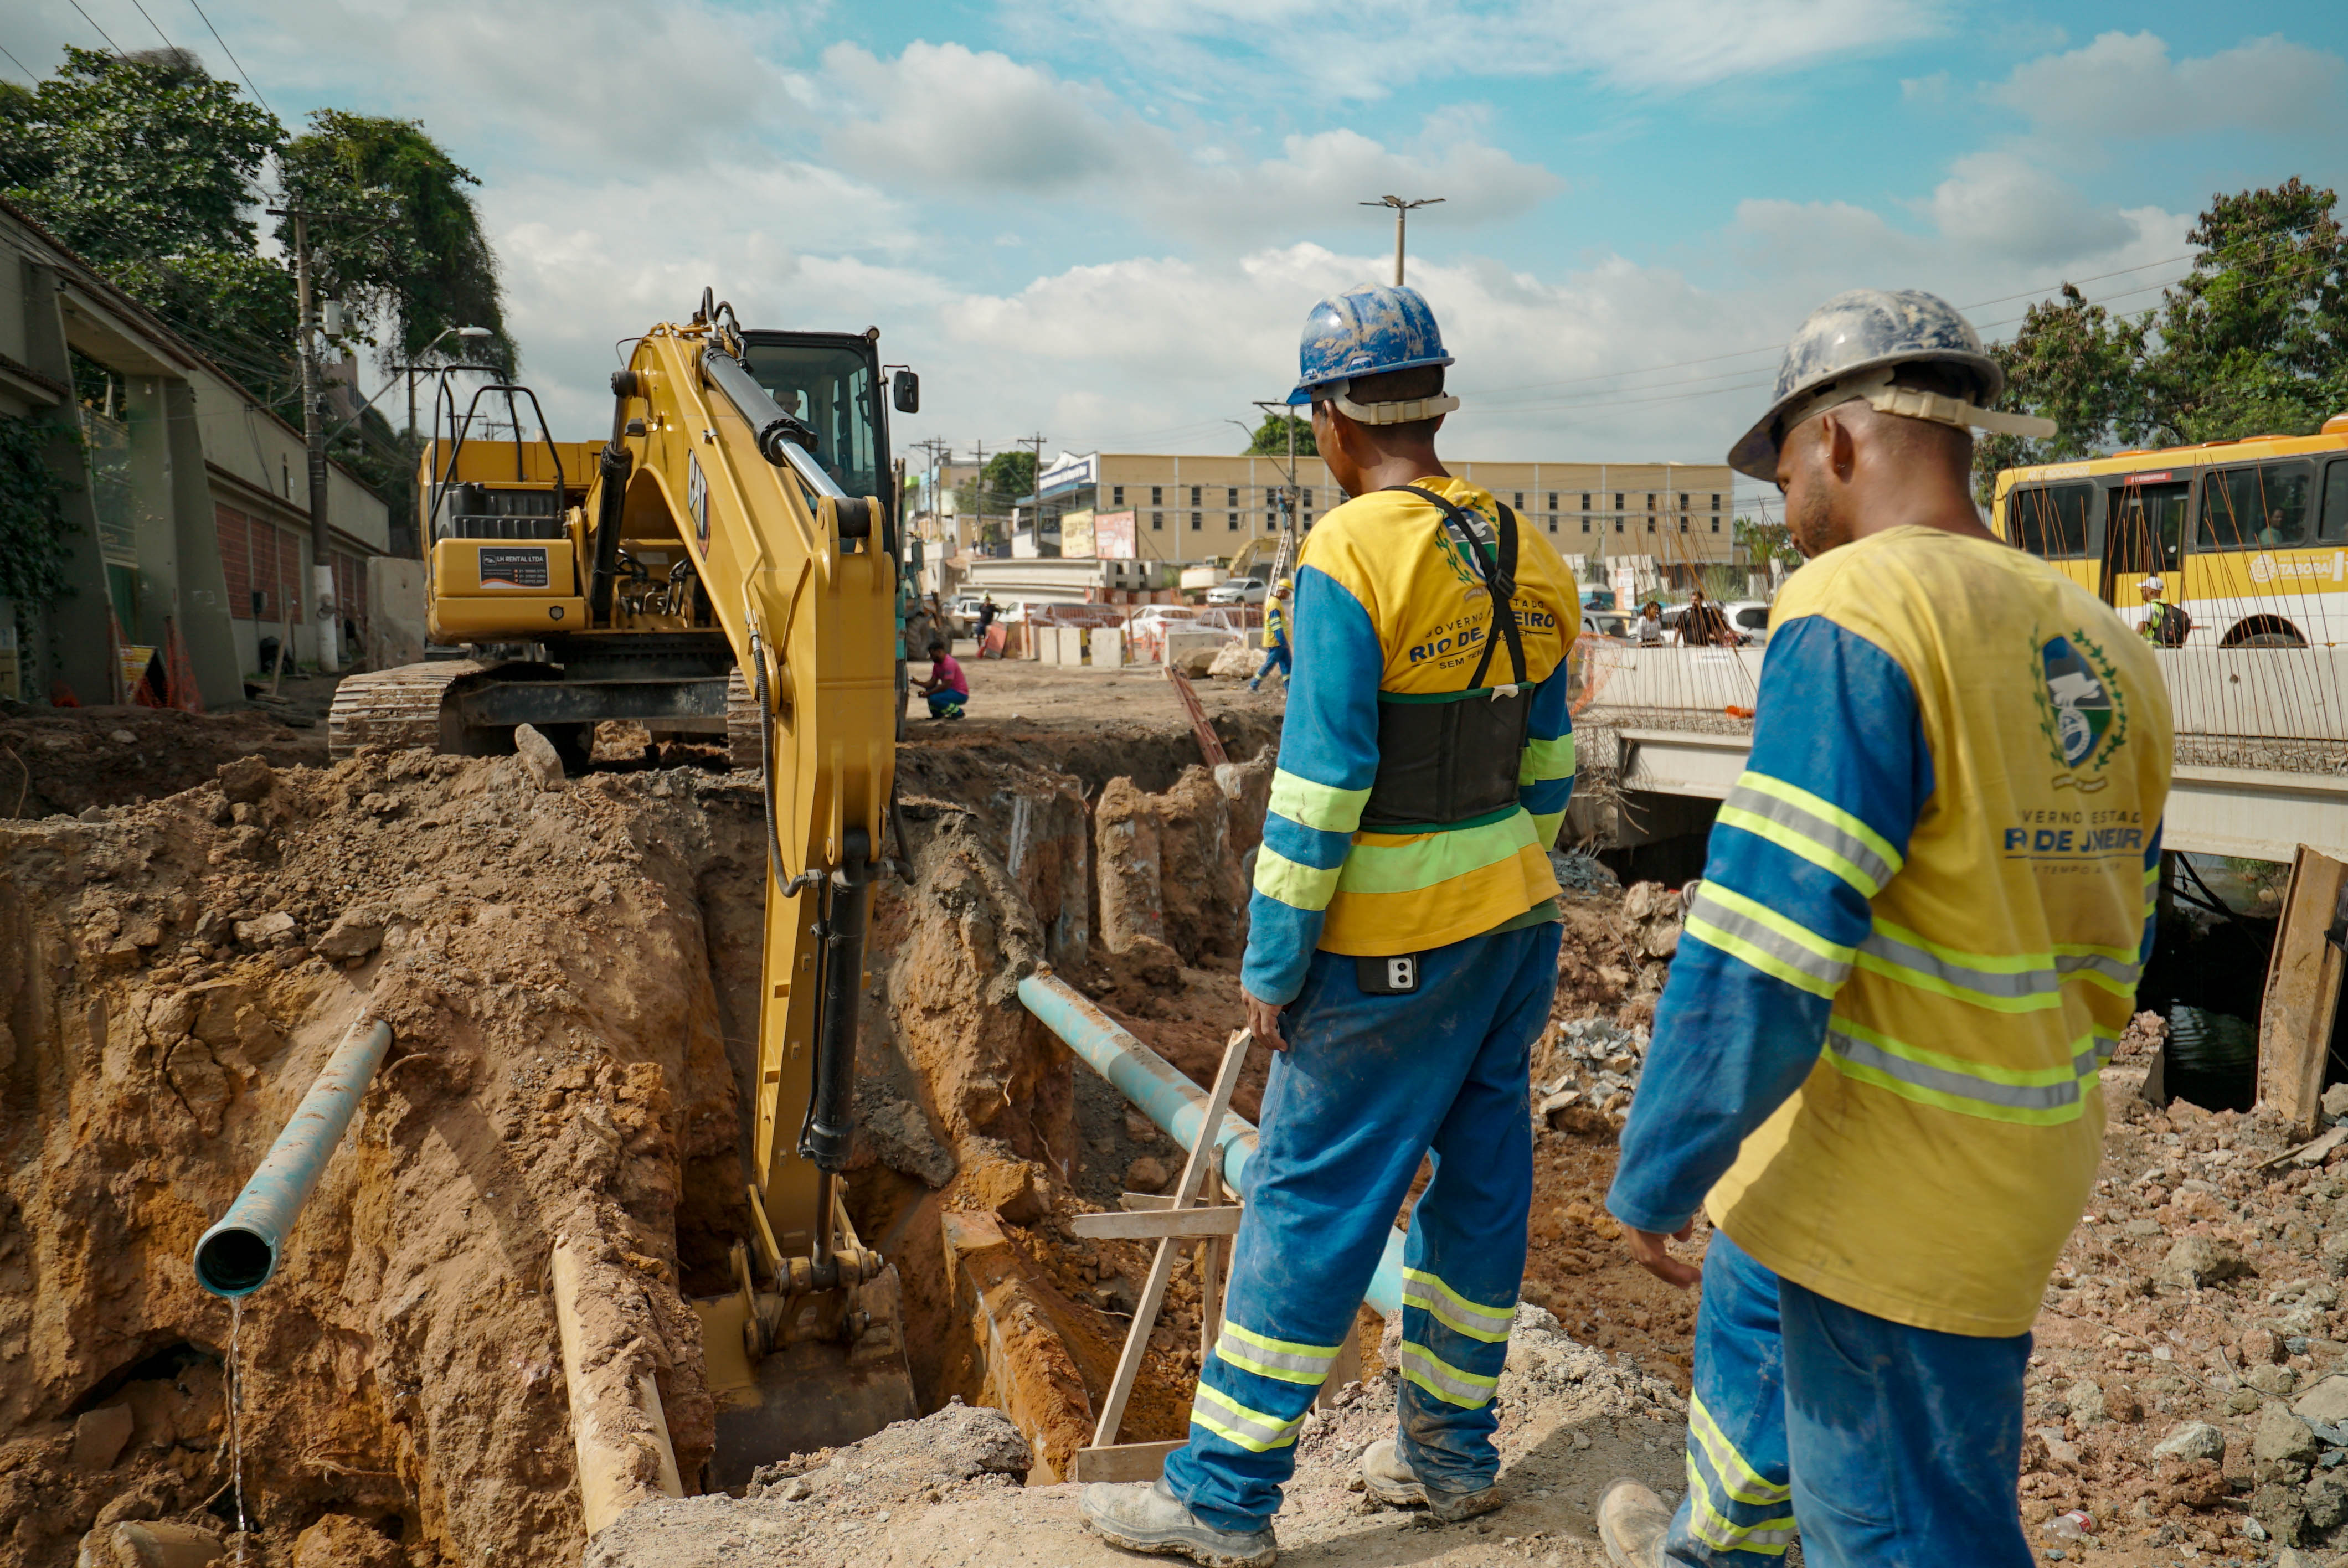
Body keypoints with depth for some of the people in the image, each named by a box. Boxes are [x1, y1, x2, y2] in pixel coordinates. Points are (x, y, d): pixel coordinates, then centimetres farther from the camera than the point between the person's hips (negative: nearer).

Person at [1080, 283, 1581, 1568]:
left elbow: (1320, 787, -20)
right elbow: (1544, 762, 13)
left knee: (1311, 1202, 0)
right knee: (1478, 1181, 16)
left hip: (1393, 950, -8)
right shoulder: (1526, 557, 8)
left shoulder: (1349, 559, -17)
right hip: (1514, 927, 8)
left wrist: (1273, 965, -12)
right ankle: (1449, 1450, 30)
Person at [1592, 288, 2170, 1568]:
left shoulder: (1857, 611, -21)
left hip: (1891, 1181, -9)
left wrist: (1656, 1174, -15)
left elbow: (1764, 948, -25)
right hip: (2028, 1158, 9)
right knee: (1753, 1308, 30)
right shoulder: (2103, 647, 5)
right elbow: (2109, 952, 13)